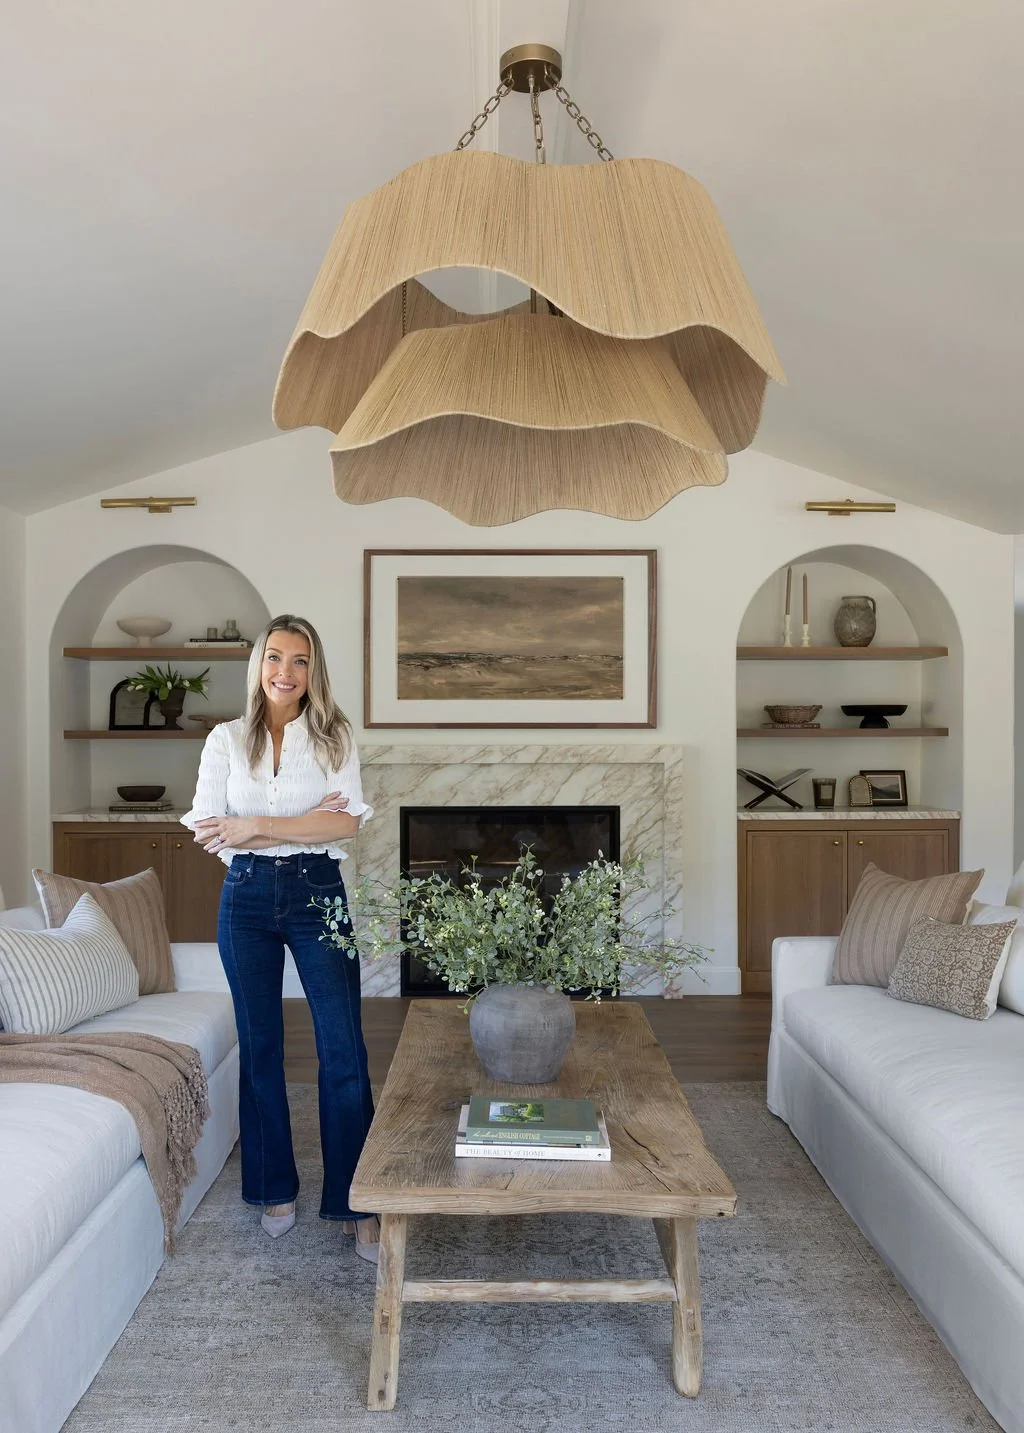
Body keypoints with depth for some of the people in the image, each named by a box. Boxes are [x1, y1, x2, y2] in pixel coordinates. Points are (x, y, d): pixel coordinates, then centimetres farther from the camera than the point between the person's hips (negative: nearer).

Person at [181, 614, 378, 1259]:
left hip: (317, 895, -2)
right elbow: (208, 830, -5)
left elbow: (347, 823, -12)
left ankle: (357, 1203, 10)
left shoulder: (333, 736, -1)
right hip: (247, 897, 2)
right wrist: (304, 824, -12)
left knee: (344, 1050, -3)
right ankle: (276, 1187, 31)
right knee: (259, 1046, 13)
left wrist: (257, 826, -16)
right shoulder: (226, 739, 4)